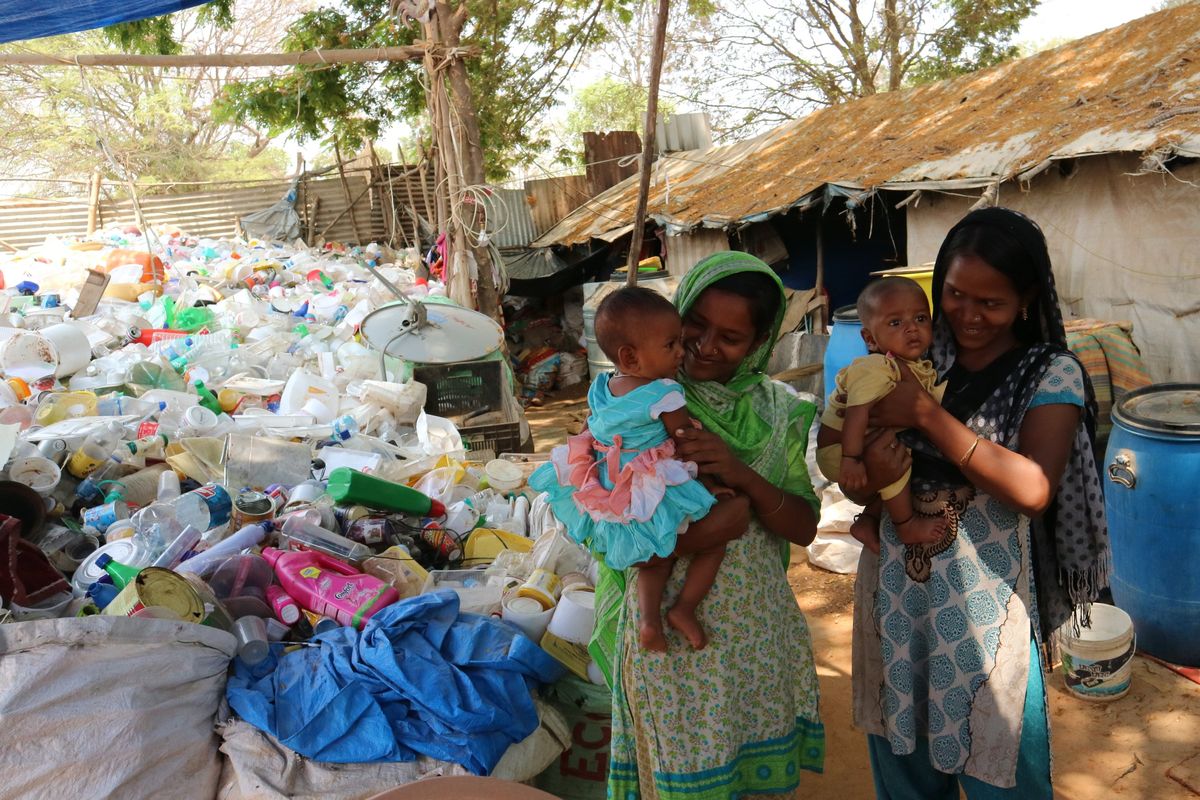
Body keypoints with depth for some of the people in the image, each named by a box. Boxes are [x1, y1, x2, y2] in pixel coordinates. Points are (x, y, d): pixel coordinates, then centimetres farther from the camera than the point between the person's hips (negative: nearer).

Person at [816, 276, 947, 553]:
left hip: (872, 444, 10)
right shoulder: (875, 369, -29)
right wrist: (851, 459, -41)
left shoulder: (922, 368, 0)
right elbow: (857, 413, -37)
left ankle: (868, 521, 18)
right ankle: (907, 526, -9)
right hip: (839, 449, -9)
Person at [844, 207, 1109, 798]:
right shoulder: (913, 360, 1)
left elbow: (1034, 490, -23)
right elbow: (852, 478, 4)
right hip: (895, 589, 3)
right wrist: (871, 473, -19)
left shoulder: (1052, 374, -7)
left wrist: (927, 414, -23)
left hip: (985, 602, -3)